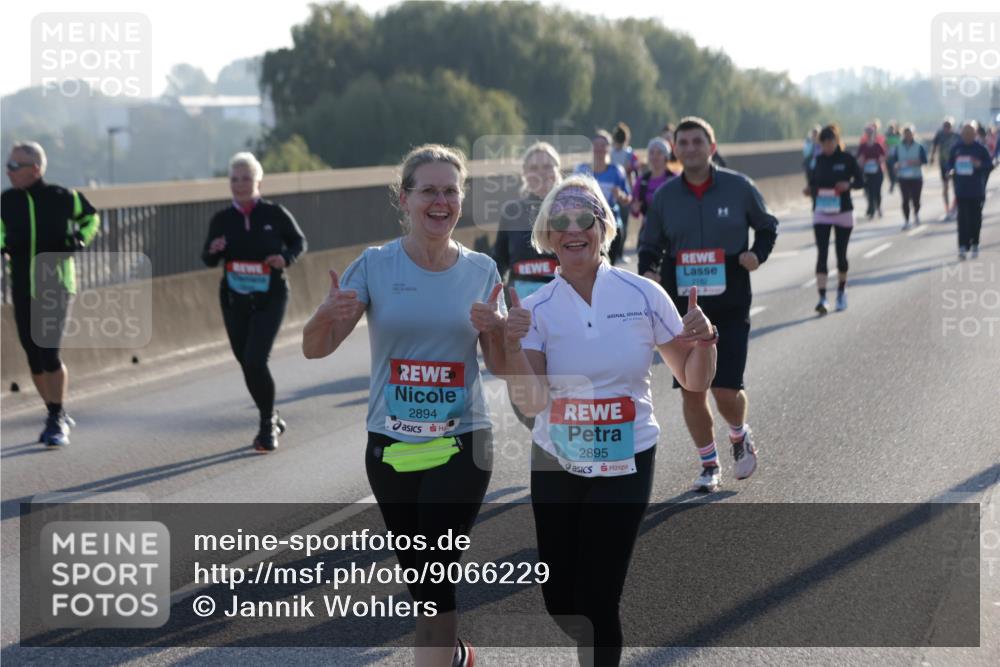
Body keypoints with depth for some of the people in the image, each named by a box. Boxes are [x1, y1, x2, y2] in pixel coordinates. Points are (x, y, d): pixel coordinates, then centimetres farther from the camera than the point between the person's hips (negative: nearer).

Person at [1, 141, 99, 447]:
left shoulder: (62, 197, -7)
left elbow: (90, 217, 12)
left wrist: (80, 238, -5)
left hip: (55, 286, -4)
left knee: (49, 353, -14)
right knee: (34, 357, 8)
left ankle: (57, 422, -2)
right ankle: (57, 415, 26)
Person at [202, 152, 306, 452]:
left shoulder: (275, 214, -5)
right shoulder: (222, 220, 2)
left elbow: (299, 241, 8)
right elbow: (207, 260, 10)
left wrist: (286, 257, -13)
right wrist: (213, 250, -14)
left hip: (269, 299, -4)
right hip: (234, 301, 4)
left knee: (255, 360, -16)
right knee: (247, 364, 9)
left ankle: (267, 427, 1)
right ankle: (271, 419, 31)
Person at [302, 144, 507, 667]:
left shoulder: (481, 270, 0)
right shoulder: (376, 266, -4)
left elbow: (500, 366, 4)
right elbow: (315, 349, -6)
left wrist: (495, 328, -17)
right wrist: (329, 314, -28)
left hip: (460, 447, -1)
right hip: (389, 447, 2)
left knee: (436, 571, -12)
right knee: (414, 571, 16)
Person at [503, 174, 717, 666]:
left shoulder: (643, 296, -8)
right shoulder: (538, 309, -5)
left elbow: (694, 381, 0)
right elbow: (531, 403, -14)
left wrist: (704, 342, -20)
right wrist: (512, 344, -28)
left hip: (626, 465, -2)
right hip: (556, 464, 2)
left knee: (596, 601, -6)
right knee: (559, 599, 10)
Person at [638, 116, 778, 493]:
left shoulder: (738, 188, -2)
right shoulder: (664, 196, 3)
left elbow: (767, 226, 13)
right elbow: (650, 246, 13)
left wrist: (757, 255, -6)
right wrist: (647, 274, -7)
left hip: (730, 307, -2)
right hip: (683, 307, 2)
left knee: (726, 390, -9)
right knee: (691, 391, 2)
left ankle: (740, 437, 25)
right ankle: (708, 464, 21)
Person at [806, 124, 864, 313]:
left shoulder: (847, 159, -5)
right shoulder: (819, 160, 3)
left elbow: (861, 180, -1)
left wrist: (849, 185, -21)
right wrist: (810, 190, -10)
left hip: (843, 212, -1)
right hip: (821, 213, 1)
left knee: (841, 253, 10)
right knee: (821, 254, -9)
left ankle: (841, 291, 32)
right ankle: (822, 298, -13)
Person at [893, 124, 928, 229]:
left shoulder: (919, 146, 1)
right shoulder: (898, 147, 6)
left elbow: (924, 160, -1)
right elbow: (894, 160, 8)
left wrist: (916, 162, -19)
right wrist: (896, 165, -14)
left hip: (916, 177, -1)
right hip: (903, 177, 1)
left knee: (916, 199, -2)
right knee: (905, 200, -6)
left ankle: (916, 214, 30)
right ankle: (906, 221, 1)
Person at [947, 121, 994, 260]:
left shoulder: (980, 149, -3)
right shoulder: (956, 149, 5)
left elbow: (990, 166, -1)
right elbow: (949, 164, 15)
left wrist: (980, 165, -21)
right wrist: (951, 171, -7)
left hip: (977, 191, -1)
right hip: (961, 190, 1)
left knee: (975, 218, 6)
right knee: (962, 219, -5)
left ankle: (974, 245, 21)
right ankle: (962, 247, -7)